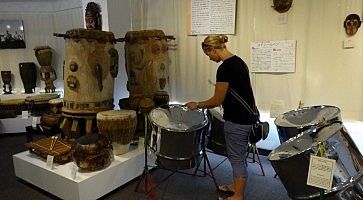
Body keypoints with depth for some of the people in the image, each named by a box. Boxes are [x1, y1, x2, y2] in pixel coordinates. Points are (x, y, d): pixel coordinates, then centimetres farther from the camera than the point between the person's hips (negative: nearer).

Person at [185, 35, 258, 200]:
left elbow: (217, 100, -16)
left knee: (237, 158, 6)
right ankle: (236, 186, 40)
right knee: (239, 155, 22)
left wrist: (197, 105, -3)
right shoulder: (239, 61, 9)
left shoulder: (224, 68, -20)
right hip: (248, 117, 10)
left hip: (237, 121, -9)